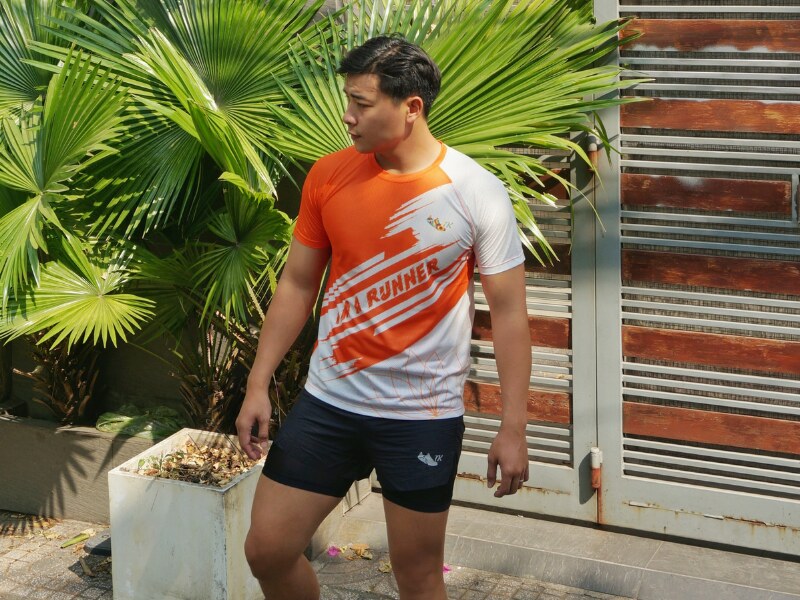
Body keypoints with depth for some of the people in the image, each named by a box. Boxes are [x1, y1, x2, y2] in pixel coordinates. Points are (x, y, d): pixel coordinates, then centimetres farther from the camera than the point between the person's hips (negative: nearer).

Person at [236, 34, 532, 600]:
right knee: (267, 549, 6)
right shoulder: (327, 176, -2)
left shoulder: (477, 192, -11)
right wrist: (257, 385, 2)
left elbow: (509, 311, -7)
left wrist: (514, 430, -9)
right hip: (327, 402, 3)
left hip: (424, 415, -3)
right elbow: (297, 286, 7)